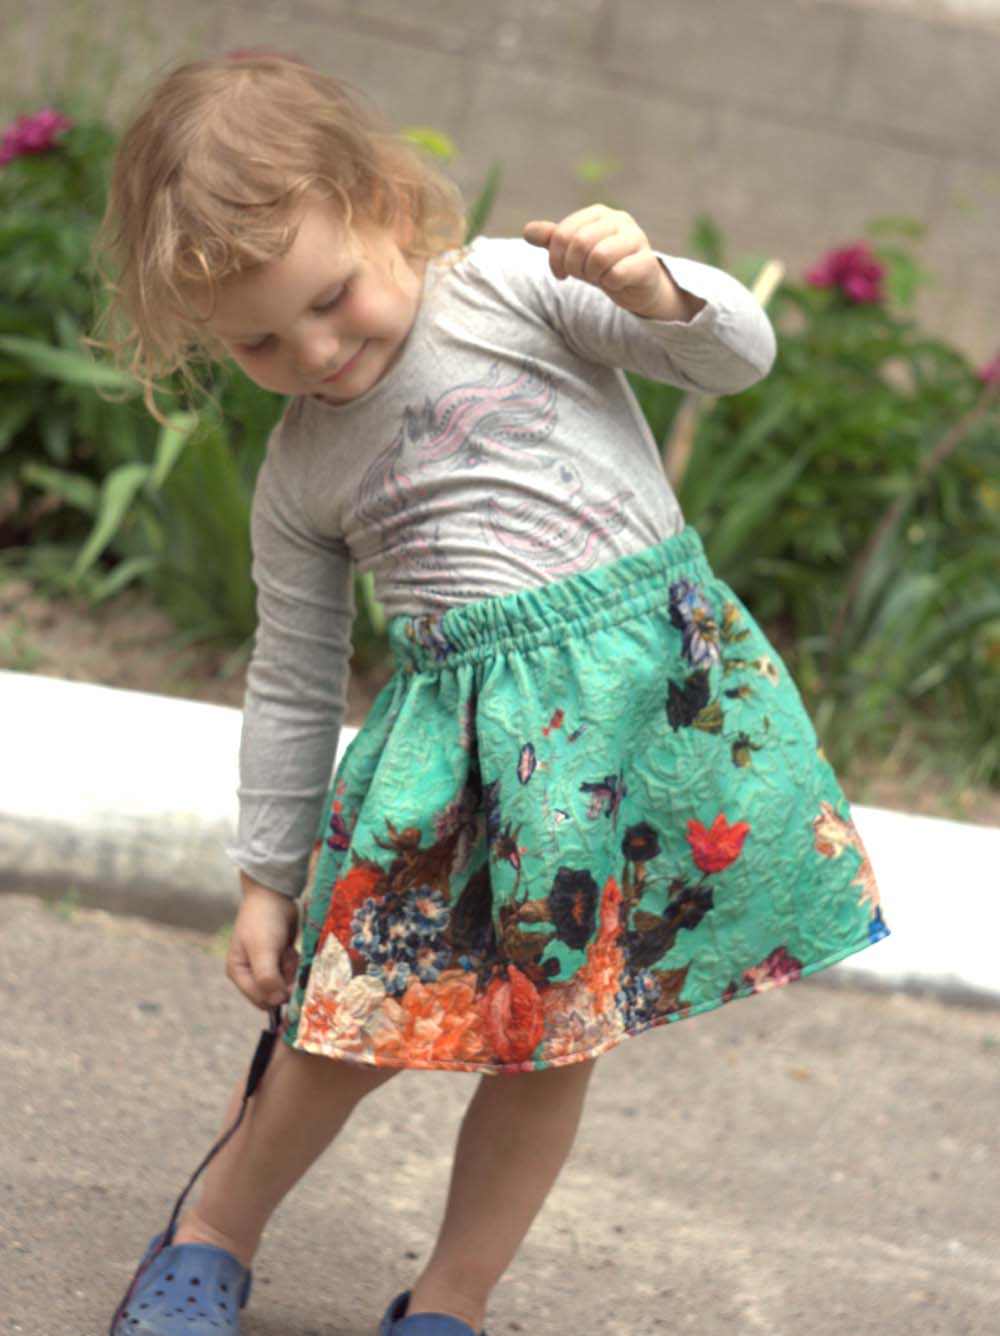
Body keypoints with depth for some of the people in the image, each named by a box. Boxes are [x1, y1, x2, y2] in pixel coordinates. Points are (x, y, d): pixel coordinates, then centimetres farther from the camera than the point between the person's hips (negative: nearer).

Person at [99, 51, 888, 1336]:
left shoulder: (511, 288, -1)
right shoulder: (298, 478, 8)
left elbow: (739, 353, 0)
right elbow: (293, 687, 15)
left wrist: (651, 288, -21)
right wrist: (267, 878, 16)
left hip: (660, 676, -2)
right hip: (464, 731, 2)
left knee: (549, 1038, 5)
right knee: (358, 1020, 3)